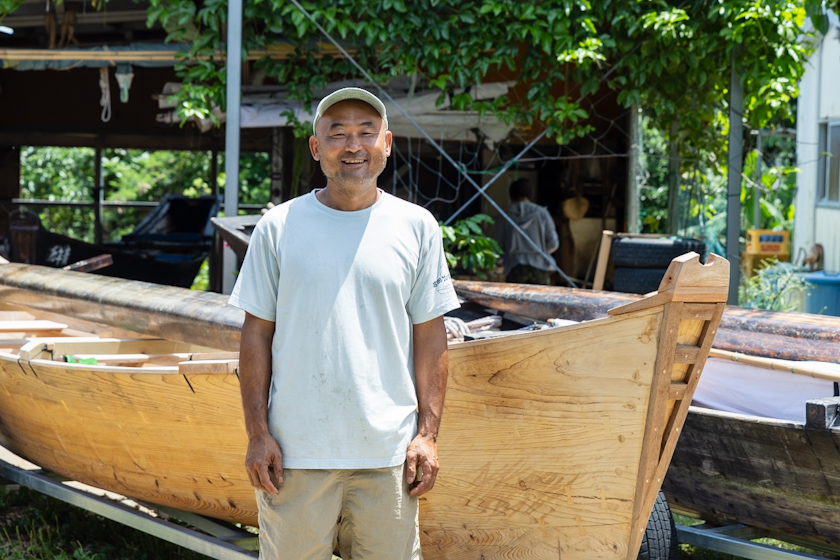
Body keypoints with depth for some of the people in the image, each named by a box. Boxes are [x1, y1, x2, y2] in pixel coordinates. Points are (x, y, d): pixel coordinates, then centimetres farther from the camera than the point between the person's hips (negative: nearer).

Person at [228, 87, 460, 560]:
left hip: (388, 450, 1)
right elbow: (257, 334, 4)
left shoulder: (417, 227, 5)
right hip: (296, 450, -1)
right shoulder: (278, 227, 2)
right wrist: (258, 433, -1)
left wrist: (428, 433, 1)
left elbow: (430, 336, 6)